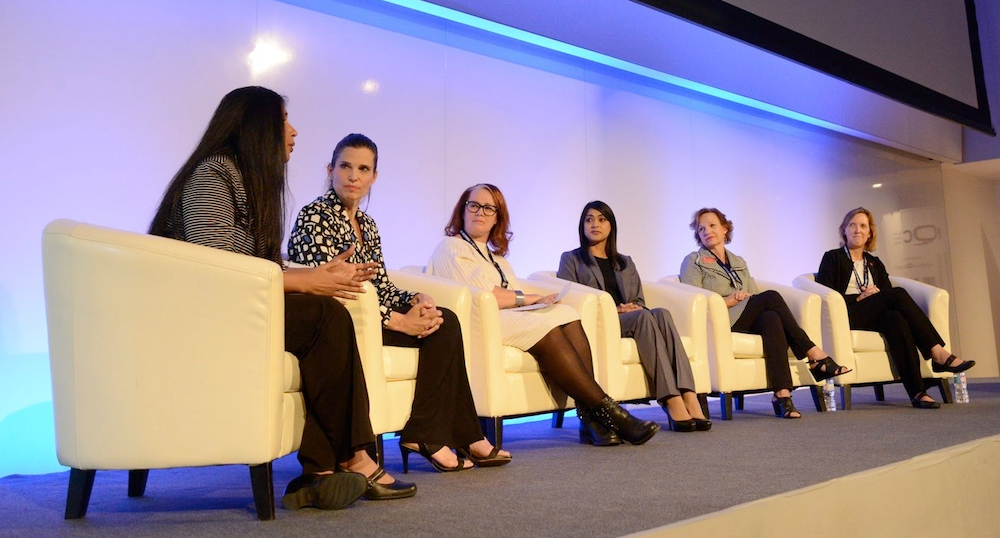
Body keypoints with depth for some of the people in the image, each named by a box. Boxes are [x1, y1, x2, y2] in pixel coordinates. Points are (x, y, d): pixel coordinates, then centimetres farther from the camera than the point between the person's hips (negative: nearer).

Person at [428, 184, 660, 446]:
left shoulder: (496, 255, 31)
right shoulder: (451, 248, 7)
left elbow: (512, 298, 16)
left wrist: (535, 300, -7)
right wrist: (527, 298, -5)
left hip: (511, 317, 7)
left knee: (565, 314, -21)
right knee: (545, 328, -30)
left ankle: (591, 420, -31)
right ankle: (606, 411, -29)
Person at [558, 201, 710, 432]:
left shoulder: (625, 263, 29)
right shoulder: (571, 259, 15)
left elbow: (640, 301, 21)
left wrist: (633, 307, -5)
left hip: (630, 318, 4)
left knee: (661, 313, -30)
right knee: (644, 317, -33)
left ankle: (688, 397, -43)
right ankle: (673, 404, -44)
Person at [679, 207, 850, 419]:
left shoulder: (739, 262, 27)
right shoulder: (693, 261, 10)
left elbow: (756, 295, 17)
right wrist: (728, 301, -15)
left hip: (747, 321, 5)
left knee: (770, 318, -33)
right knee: (771, 296, -26)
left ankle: (782, 394, -42)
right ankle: (815, 356, -25)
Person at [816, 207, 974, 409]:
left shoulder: (875, 263, 28)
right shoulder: (832, 258, 12)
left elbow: (889, 293, 16)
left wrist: (878, 295, -6)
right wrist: (859, 298, -11)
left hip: (874, 317, 4)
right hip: (848, 316, -4)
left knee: (895, 318, -35)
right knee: (898, 293, -28)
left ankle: (917, 392, -42)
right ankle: (938, 354, -31)